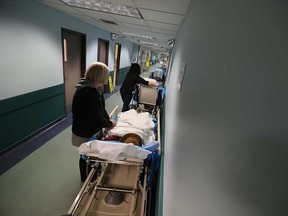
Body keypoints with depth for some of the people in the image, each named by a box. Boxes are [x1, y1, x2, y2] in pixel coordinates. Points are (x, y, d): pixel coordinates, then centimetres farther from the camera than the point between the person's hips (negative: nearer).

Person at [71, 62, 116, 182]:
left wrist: (108, 120, -8)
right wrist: (110, 123, -14)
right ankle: (86, 180, 42)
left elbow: (101, 108, 4)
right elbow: (96, 119, -31)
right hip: (85, 134, -8)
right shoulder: (87, 93, -34)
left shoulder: (95, 88, -3)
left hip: (91, 130, 9)